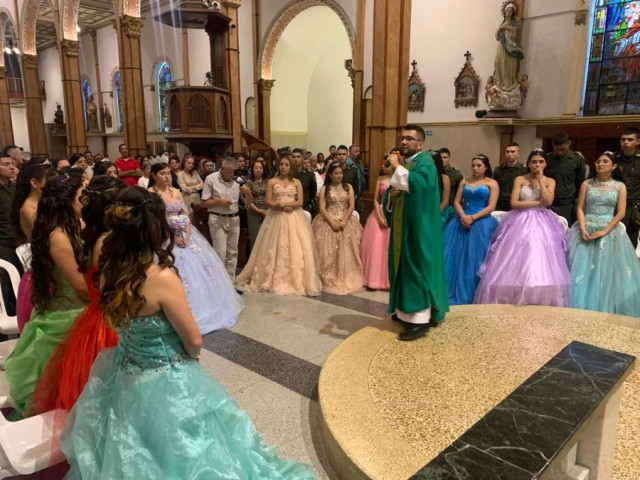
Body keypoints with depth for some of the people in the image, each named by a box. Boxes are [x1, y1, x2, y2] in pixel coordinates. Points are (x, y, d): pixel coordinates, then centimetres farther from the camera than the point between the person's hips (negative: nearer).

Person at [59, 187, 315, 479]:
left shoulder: (110, 271, -9)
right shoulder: (162, 277, -30)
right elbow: (194, 341, -18)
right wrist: (191, 355, 2)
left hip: (125, 378, 7)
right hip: (167, 384, -6)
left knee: (134, 456, 30)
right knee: (173, 456, 18)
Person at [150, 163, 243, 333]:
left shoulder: (176, 192, 11)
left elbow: (185, 215, 7)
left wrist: (187, 235, -9)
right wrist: (172, 237, -17)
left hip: (185, 236, 6)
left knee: (198, 268, 7)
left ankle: (204, 308, 22)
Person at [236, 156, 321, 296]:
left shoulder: (297, 182, 7)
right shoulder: (272, 182, 6)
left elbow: (300, 202, -2)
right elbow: (269, 202, -1)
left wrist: (283, 203, -13)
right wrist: (282, 207, -16)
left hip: (294, 218, 1)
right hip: (276, 218, 0)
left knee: (295, 248, -3)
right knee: (276, 248, 1)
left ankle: (295, 279, 4)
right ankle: (275, 280, 8)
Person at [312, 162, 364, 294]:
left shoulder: (348, 187, 8)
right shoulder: (324, 189, 3)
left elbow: (351, 206, 1)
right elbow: (322, 208, -5)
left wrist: (343, 221, -13)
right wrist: (332, 222, -16)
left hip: (346, 222, 2)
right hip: (328, 222, -1)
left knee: (346, 252, -1)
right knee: (329, 252, -5)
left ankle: (347, 279, 7)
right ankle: (329, 280, 2)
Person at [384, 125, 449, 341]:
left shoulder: (425, 162, -10)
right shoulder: (404, 162, 16)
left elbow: (420, 184, -32)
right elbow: (391, 196, 19)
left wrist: (397, 167, -26)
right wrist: (391, 194, -4)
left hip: (418, 228, -9)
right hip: (402, 226, 9)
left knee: (416, 268, -9)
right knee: (404, 265, 13)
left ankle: (421, 320, -5)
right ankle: (405, 311, 25)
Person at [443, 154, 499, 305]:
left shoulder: (492, 183, 4)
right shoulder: (464, 181, 14)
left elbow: (491, 207, -6)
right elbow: (456, 202, 7)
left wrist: (473, 218, -17)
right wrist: (463, 216, -11)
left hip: (481, 223, -3)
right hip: (462, 221, 3)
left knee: (474, 257, -5)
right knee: (456, 255, -3)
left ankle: (472, 292, 5)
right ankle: (451, 289, 4)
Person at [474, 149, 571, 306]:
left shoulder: (550, 181, 8)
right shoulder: (520, 180, 4)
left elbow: (548, 201, -10)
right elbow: (514, 203, -8)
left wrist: (540, 179, -7)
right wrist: (538, 202, -8)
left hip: (541, 224, 1)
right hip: (521, 222, -1)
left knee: (541, 266, -6)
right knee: (515, 265, -6)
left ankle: (540, 304, 1)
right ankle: (512, 301, 1)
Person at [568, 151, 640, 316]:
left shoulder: (620, 186, 4)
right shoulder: (587, 184, 5)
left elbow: (621, 213, -3)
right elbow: (580, 208, 1)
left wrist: (604, 231, -15)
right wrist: (582, 229, -14)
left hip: (609, 231, 0)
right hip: (586, 229, 1)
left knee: (606, 271, -3)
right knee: (582, 269, -5)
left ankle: (604, 309, 9)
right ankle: (580, 307, 3)